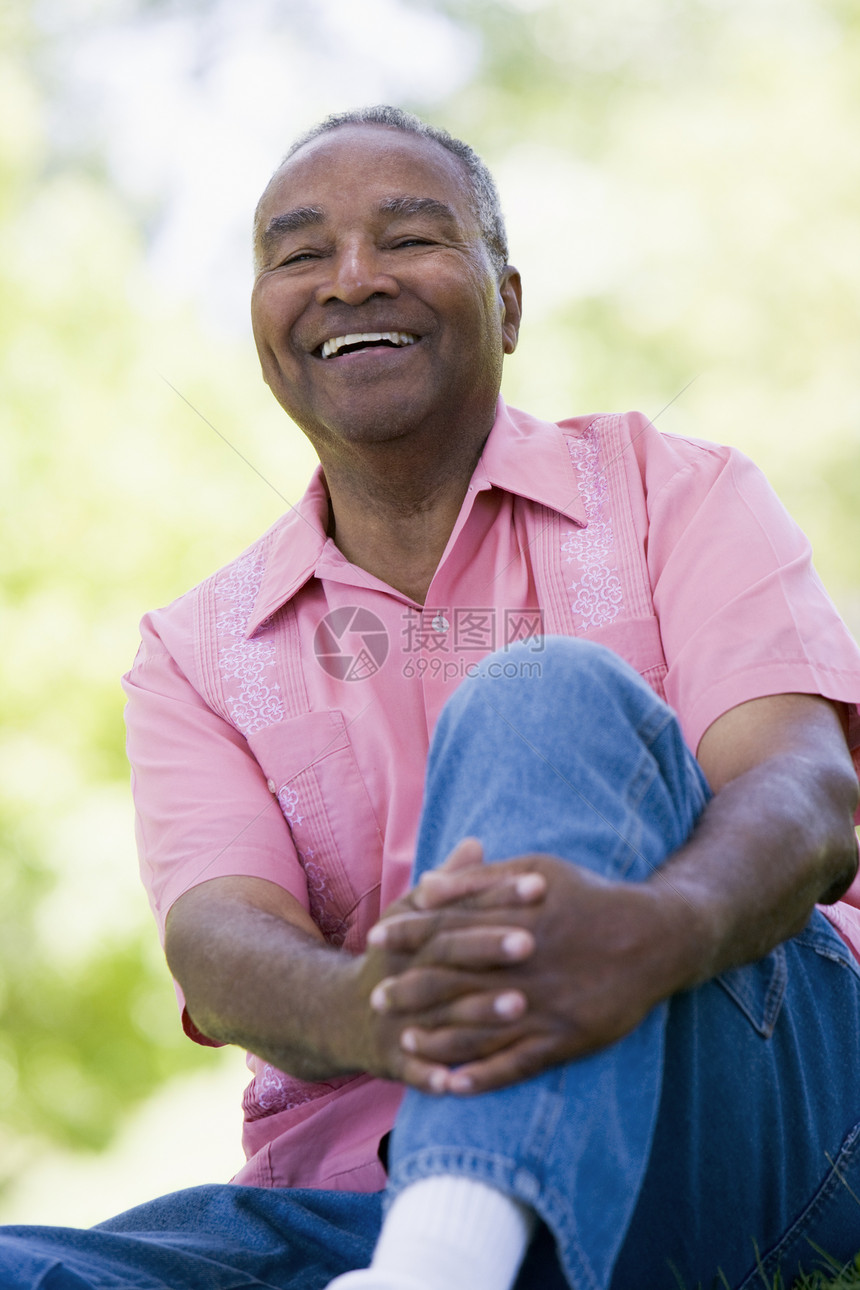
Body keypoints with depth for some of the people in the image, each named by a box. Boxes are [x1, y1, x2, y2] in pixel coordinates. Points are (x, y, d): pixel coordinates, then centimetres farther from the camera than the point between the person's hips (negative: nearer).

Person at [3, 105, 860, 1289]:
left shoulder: (674, 495, 9)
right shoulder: (197, 652, 15)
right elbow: (220, 941, -4)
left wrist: (652, 931, -35)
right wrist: (359, 1011, -31)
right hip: (359, 1194, 2)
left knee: (547, 695, -28)